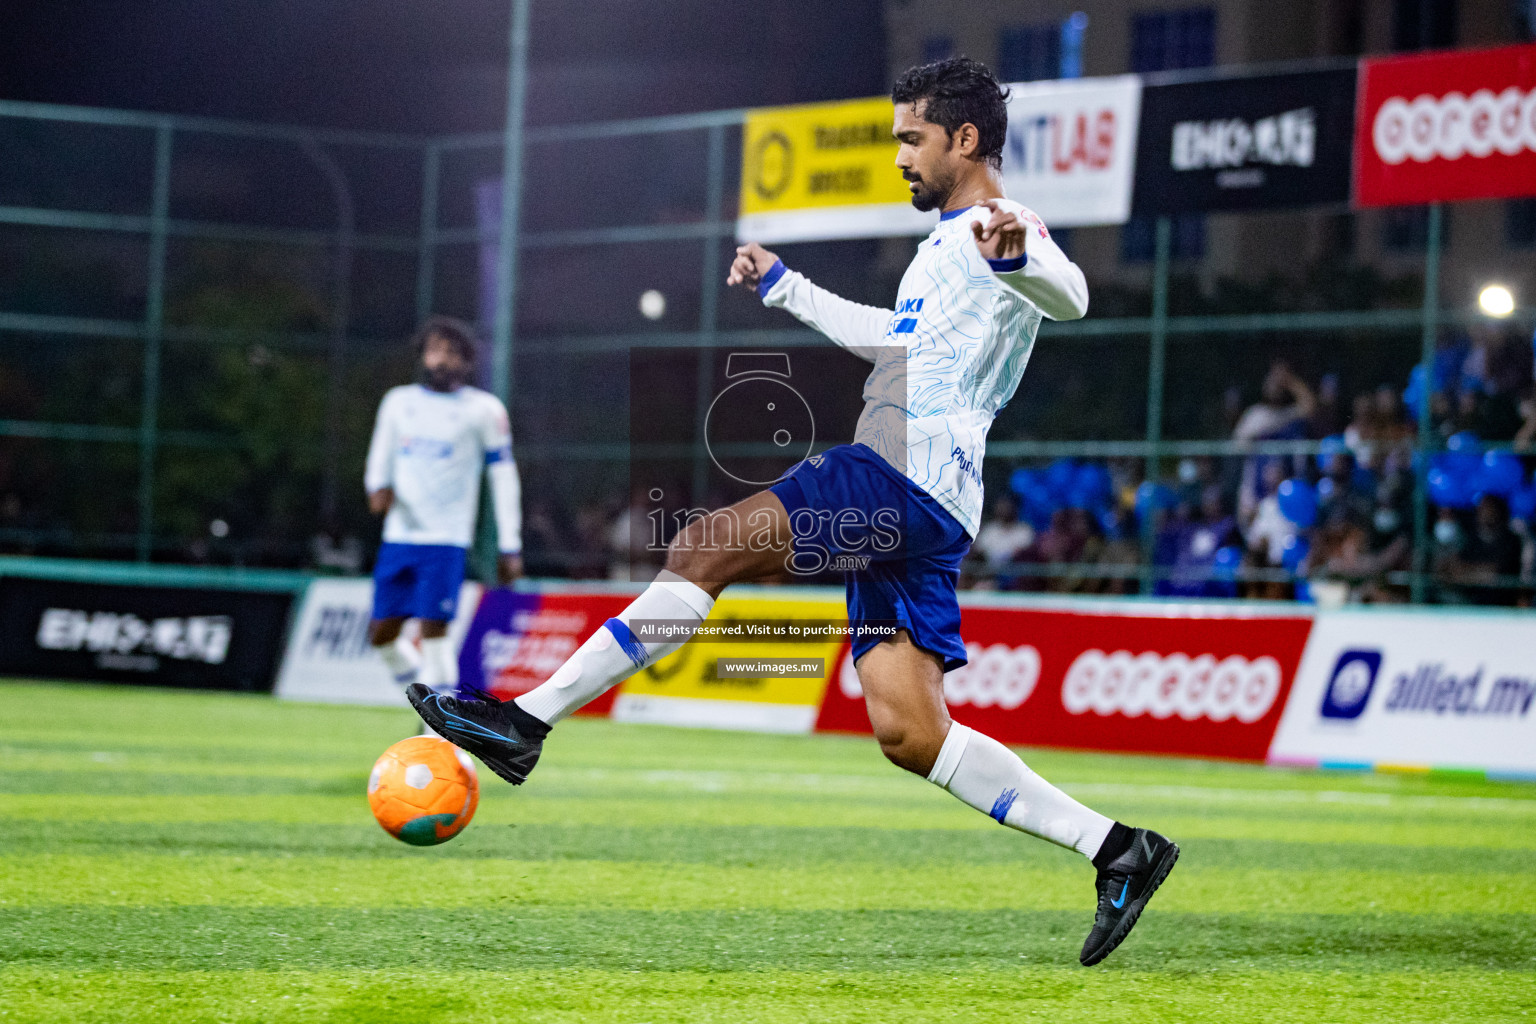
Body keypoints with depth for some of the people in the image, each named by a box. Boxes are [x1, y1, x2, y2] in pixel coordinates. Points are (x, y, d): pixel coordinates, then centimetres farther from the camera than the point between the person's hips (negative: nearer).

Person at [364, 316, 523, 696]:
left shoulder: (483, 409, 1)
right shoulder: (399, 402, 13)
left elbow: (504, 479, 3)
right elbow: (380, 458, 19)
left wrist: (511, 547, -1)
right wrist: (378, 487, -6)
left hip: (446, 538, -5)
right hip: (399, 534, 5)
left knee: (433, 630, -13)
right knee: (381, 634, 2)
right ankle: (418, 681, 26)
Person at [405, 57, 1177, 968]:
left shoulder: (1002, 228, -4)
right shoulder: (946, 242, 27)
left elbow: (1069, 297, -26)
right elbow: (892, 338, 44)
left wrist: (1014, 252, -48)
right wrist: (782, 286, 46)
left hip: (904, 476, -10)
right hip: (914, 511, 10)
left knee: (704, 551, -18)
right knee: (910, 734, 4)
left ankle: (526, 721, -20)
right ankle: (1116, 850, 4)